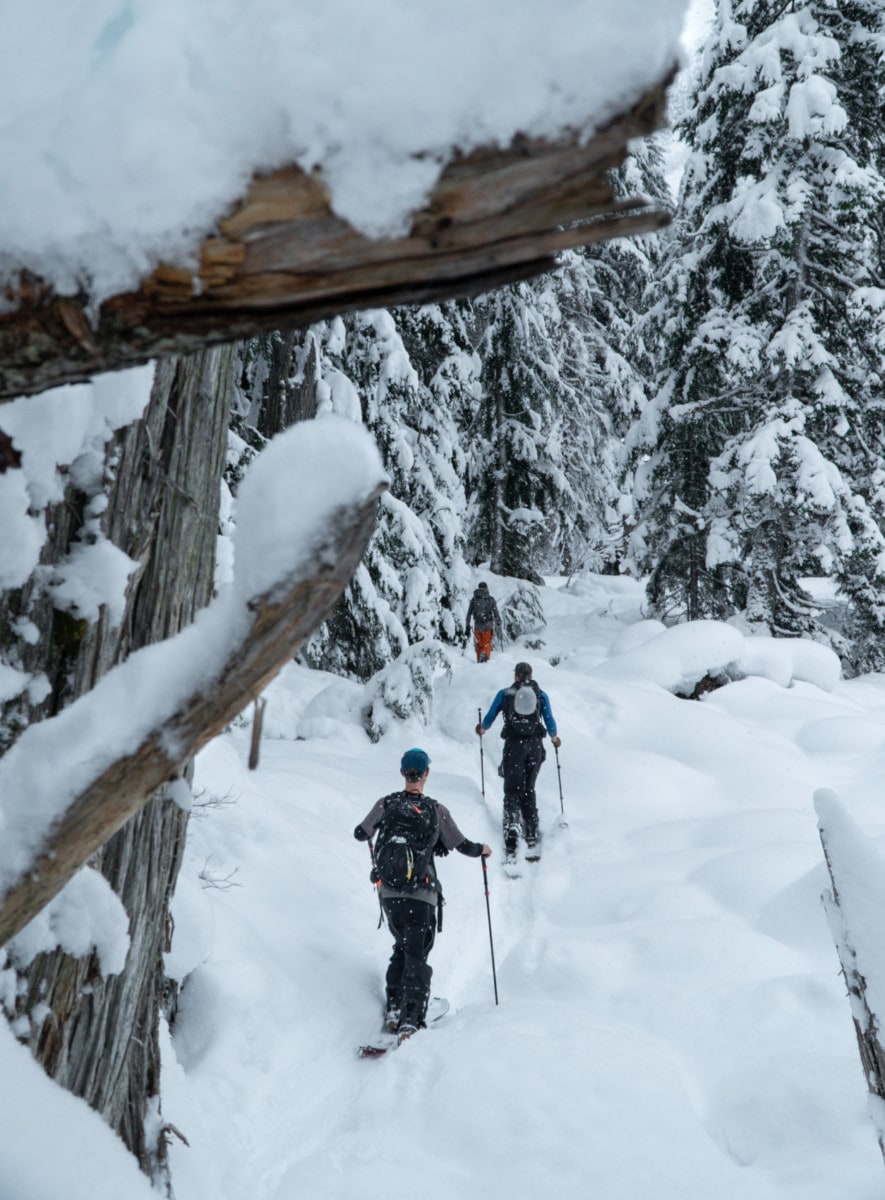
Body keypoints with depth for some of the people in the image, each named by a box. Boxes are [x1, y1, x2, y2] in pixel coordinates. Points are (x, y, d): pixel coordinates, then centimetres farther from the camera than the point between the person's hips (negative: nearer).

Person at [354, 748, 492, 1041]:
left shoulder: (386, 804, -2)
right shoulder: (436, 810, -9)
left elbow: (360, 834, 9)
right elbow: (462, 846, -5)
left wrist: (377, 827, 32)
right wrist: (483, 849, 16)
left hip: (388, 892, 3)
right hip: (421, 894, -3)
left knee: (401, 947, 23)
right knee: (417, 955, 5)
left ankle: (393, 1011, 19)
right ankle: (410, 1022, -3)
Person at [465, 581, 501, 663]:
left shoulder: (473, 599, 6)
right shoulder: (491, 599, 2)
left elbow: (469, 614, 5)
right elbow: (496, 613, 0)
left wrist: (467, 626, 9)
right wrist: (498, 623, 11)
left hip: (477, 625, 1)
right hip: (488, 625, -1)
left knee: (478, 645, 15)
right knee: (487, 644, 5)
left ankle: (479, 661, 15)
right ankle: (485, 654, -23)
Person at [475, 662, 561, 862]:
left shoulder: (504, 694, 7)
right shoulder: (541, 695, 9)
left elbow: (489, 718, 14)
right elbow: (550, 721, 8)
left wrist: (482, 729, 35)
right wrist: (554, 738, 29)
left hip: (514, 744, -2)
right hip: (535, 744, 2)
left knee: (512, 791, 0)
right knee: (529, 789, 16)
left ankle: (512, 827, -25)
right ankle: (532, 836, 18)